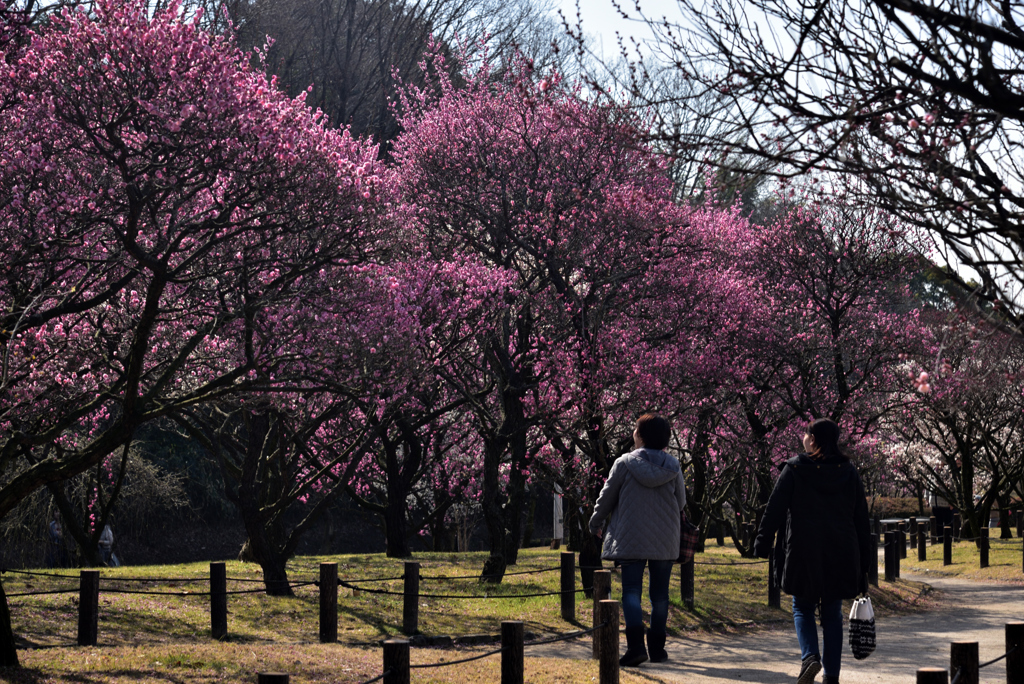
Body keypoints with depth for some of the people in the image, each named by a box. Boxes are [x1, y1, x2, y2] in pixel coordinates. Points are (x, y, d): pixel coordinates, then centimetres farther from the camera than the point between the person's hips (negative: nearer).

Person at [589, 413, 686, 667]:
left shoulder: (624, 463, -6)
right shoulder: (672, 466, 1)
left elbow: (606, 497, 2)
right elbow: (681, 502, 10)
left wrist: (596, 523, 19)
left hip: (631, 540, -2)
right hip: (665, 541, 3)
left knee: (631, 591, -4)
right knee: (660, 593, 11)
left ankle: (636, 644, -20)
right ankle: (657, 647, 14)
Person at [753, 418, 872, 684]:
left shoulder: (795, 468, -5)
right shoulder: (848, 471, 5)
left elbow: (775, 509, -5)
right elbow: (861, 518, 7)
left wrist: (762, 543, 3)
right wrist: (865, 558, 12)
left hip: (804, 552, -3)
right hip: (840, 555, 3)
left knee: (803, 607, 11)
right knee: (832, 612, 10)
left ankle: (809, 655, -14)